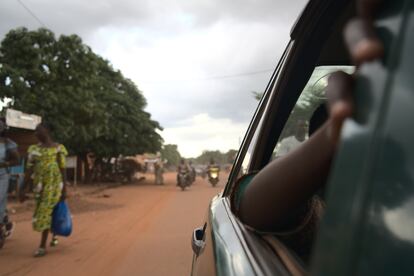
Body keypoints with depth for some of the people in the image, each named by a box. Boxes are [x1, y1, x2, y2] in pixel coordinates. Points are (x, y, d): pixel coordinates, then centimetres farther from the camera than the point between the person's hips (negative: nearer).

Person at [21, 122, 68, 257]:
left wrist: (64, 189, -7)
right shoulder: (34, 149, 7)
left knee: (46, 212, -7)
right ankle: (54, 234, 40)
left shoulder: (58, 148, -5)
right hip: (40, 184, 5)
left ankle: (42, 246, -1)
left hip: (54, 183, -5)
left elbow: (63, 169, -5)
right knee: (43, 211, 15)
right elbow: (29, 170, 5)